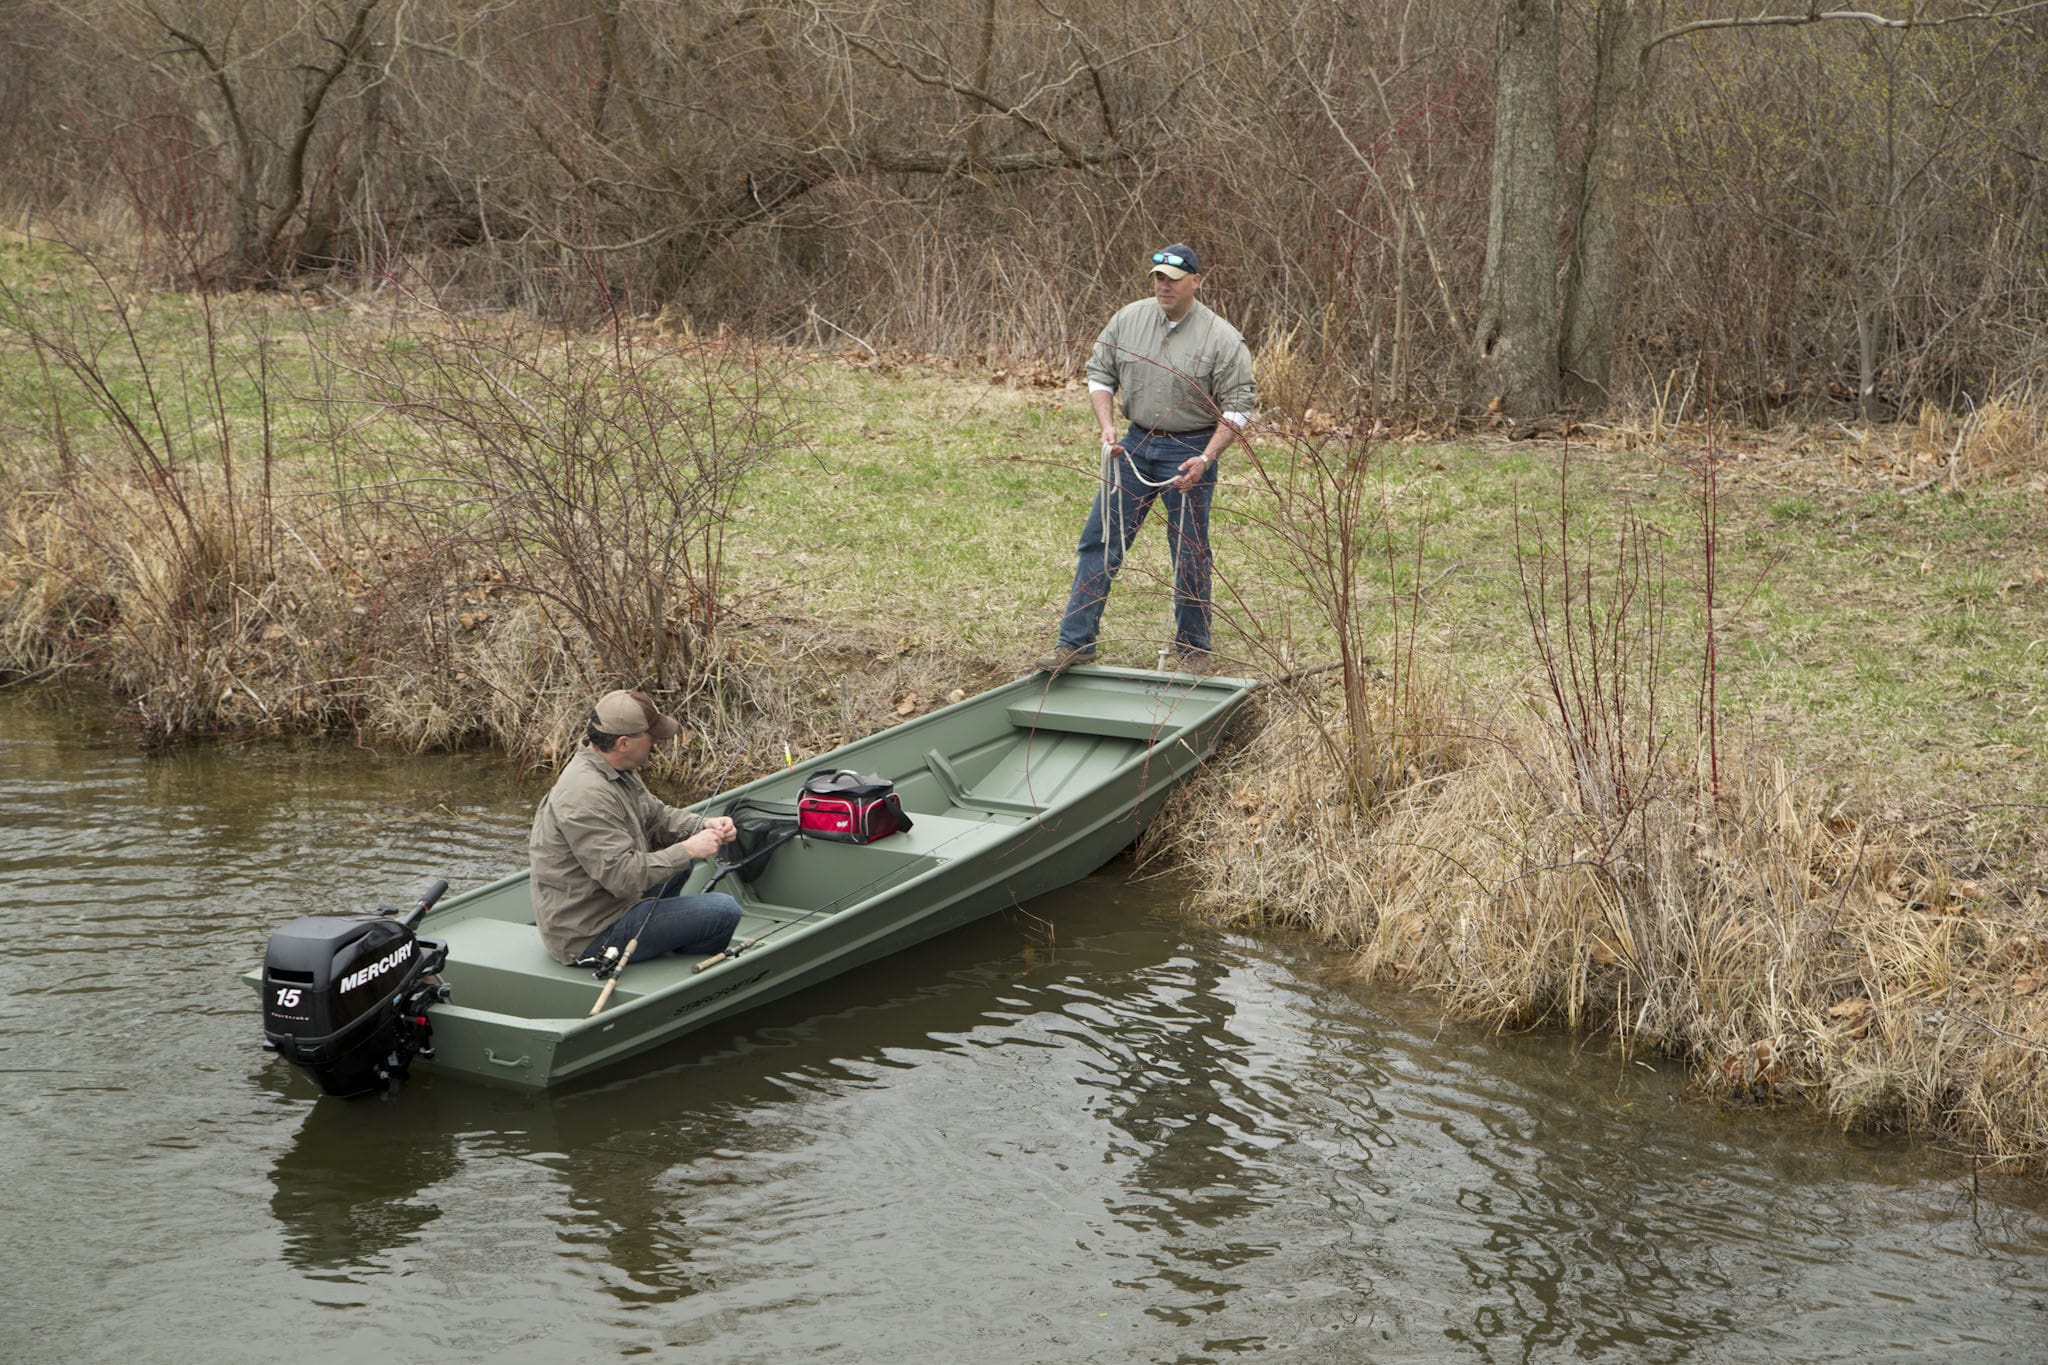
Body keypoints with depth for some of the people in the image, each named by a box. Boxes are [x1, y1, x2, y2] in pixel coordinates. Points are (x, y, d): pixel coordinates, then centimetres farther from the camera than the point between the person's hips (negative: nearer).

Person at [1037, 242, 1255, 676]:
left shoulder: (1222, 339, -11)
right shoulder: (1128, 319, -1)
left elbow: (1236, 409, -10)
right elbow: (1100, 373, 9)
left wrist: (1204, 460, -21)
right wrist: (1107, 427, -5)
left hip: (1190, 452, -4)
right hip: (1135, 444, 4)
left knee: (1190, 555, 3)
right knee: (1100, 541, 2)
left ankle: (1193, 649, 19)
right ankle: (1075, 642, 8)